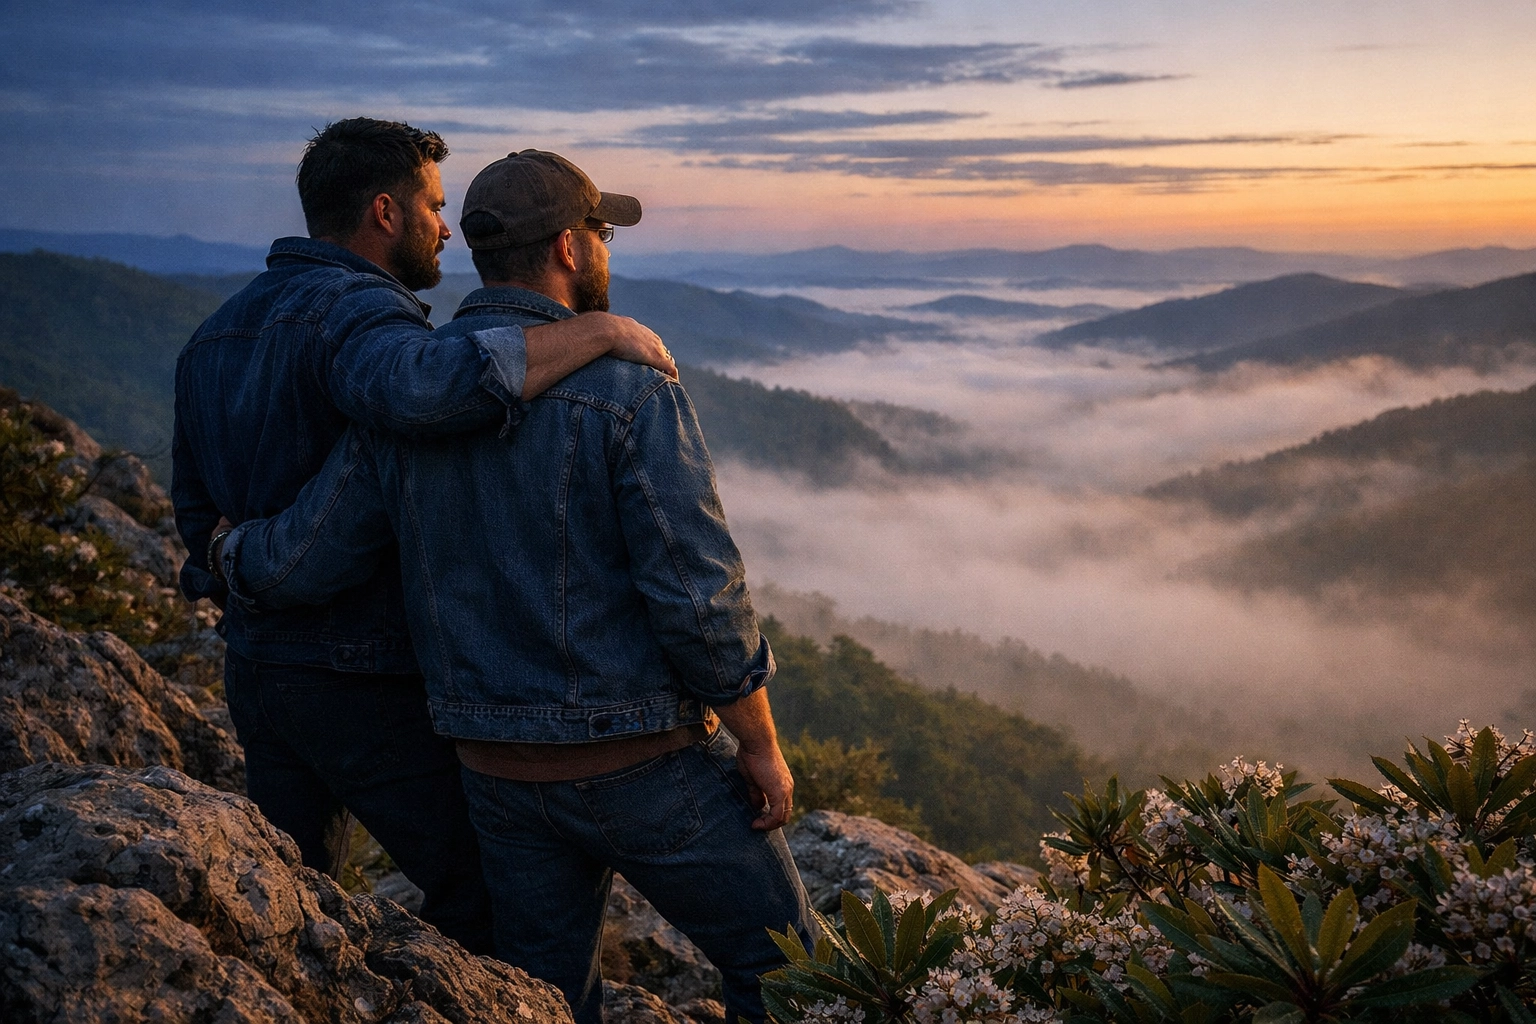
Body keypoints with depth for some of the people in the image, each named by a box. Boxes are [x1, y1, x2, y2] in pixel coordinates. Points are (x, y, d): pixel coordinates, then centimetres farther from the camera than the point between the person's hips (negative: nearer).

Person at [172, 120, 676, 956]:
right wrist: (598, 331, -35)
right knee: (488, 899, 6)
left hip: (256, 669, 9)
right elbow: (420, 387, -44)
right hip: (372, 688, -9)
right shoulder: (355, 311, -19)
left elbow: (199, 514, 18)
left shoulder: (216, 333, 11)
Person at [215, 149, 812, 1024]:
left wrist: (233, 550, 22)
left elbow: (292, 568, -2)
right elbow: (699, 595, -21)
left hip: (501, 776, 6)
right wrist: (761, 742, -8)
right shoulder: (630, 393, -18)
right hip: (644, 764, -5)